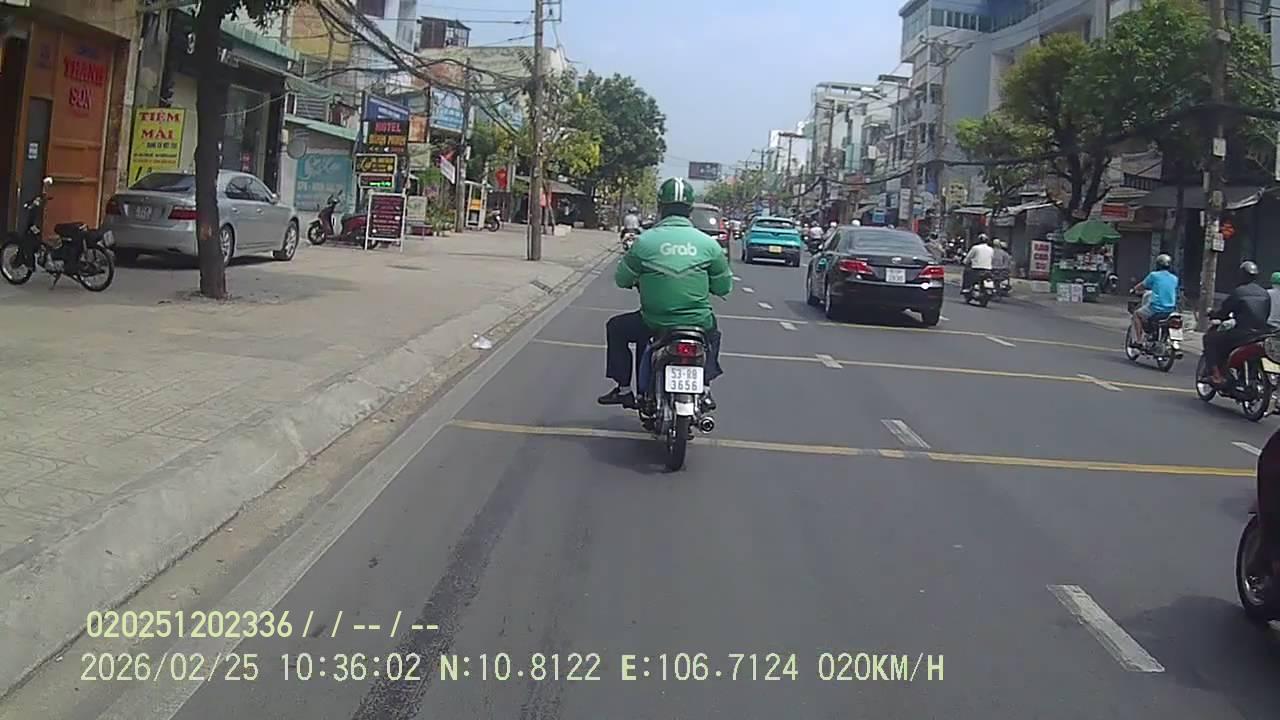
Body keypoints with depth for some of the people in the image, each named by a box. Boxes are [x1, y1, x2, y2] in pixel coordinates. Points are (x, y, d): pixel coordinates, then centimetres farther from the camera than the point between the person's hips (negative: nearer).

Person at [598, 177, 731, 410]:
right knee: (712, 330, 37)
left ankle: (623, 388, 24)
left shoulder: (644, 241, -6)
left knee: (616, 328, 26)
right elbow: (724, 286, 5)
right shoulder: (708, 243, -2)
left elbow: (622, 279, 3)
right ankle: (705, 390, 28)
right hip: (698, 322, 2)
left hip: (654, 321, -2)